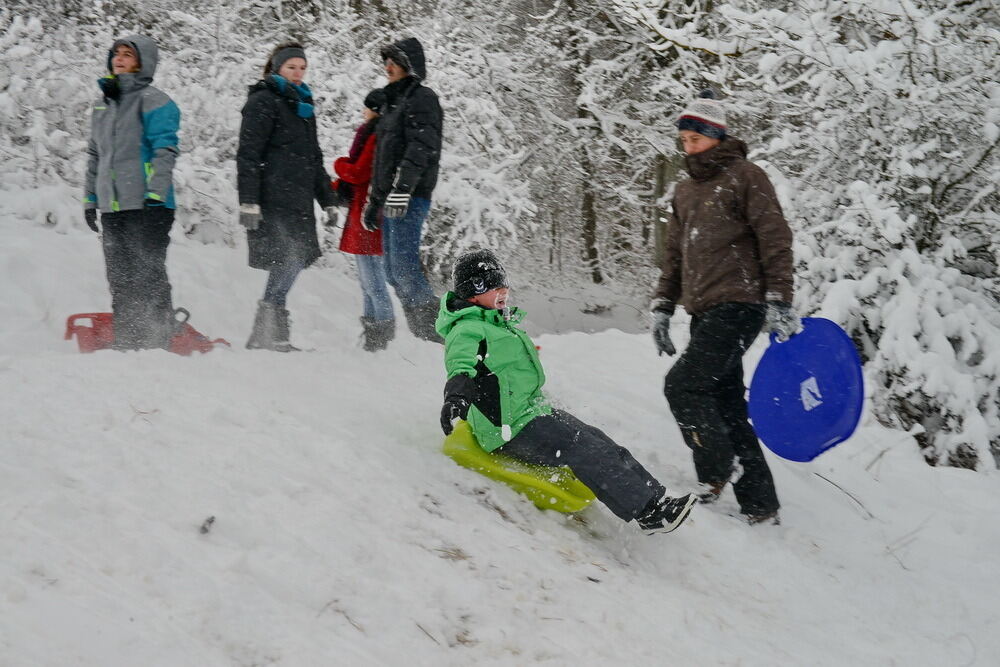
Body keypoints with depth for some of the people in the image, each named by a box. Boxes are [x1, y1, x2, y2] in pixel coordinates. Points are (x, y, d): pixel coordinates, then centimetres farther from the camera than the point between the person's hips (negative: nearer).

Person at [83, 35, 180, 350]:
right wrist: (89, 199, 19)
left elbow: (165, 149, -12)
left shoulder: (153, 101, -4)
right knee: (120, 279, 9)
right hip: (112, 206, 7)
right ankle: (125, 344, 15)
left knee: (148, 277, -7)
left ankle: (157, 342, -2)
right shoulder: (103, 104, 19)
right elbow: (94, 155, 24)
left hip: (147, 206, -7)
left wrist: (156, 193, -21)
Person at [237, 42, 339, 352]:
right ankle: (265, 333, -10)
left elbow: (314, 158, 30)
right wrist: (248, 201, -18)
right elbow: (248, 154, -10)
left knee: (292, 262, 3)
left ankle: (268, 335, 8)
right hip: (272, 201, -8)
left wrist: (328, 200, 26)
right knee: (289, 261, -15)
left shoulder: (302, 104, 24)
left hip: (298, 202, 8)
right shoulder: (263, 102, -3)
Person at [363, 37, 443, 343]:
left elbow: (421, 148, -18)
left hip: (409, 198, -10)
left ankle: (438, 330, -13)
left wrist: (402, 187, -27)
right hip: (391, 199, 10)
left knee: (403, 266, -17)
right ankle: (427, 337, 8)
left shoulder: (422, 98, -4)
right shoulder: (393, 101, 25)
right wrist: (374, 202, 26)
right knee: (395, 272, 6)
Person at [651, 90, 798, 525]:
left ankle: (716, 475, -5)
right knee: (726, 408, 5)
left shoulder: (745, 177, -2)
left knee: (683, 385, -18)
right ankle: (759, 507, 9)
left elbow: (776, 241, -8)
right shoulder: (685, 192, 21)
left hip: (739, 305, -8)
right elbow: (675, 256, 25)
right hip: (704, 311, 8)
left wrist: (779, 302, -14)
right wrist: (662, 306, 17)